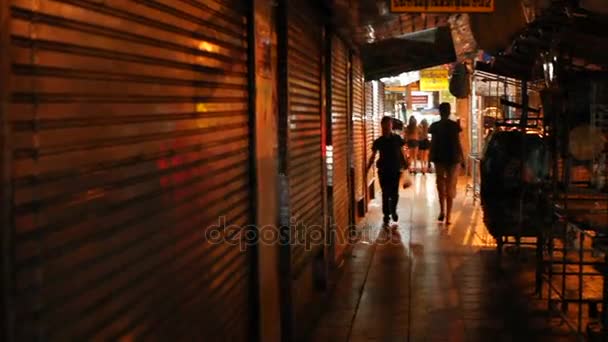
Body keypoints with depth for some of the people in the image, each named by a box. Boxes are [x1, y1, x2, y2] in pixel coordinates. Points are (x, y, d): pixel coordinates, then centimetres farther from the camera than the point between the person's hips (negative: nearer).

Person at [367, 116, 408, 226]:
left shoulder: (397, 139, -1)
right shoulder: (378, 141, 0)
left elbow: (402, 153, 6)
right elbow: (373, 157, 4)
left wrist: (406, 165, 3)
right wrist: (367, 169, -1)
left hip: (395, 170, 0)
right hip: (383, 171, 0)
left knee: (394, 193, 1)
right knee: (385, 193, 1)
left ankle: (393, 210, 28)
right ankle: (386, 215, 13)